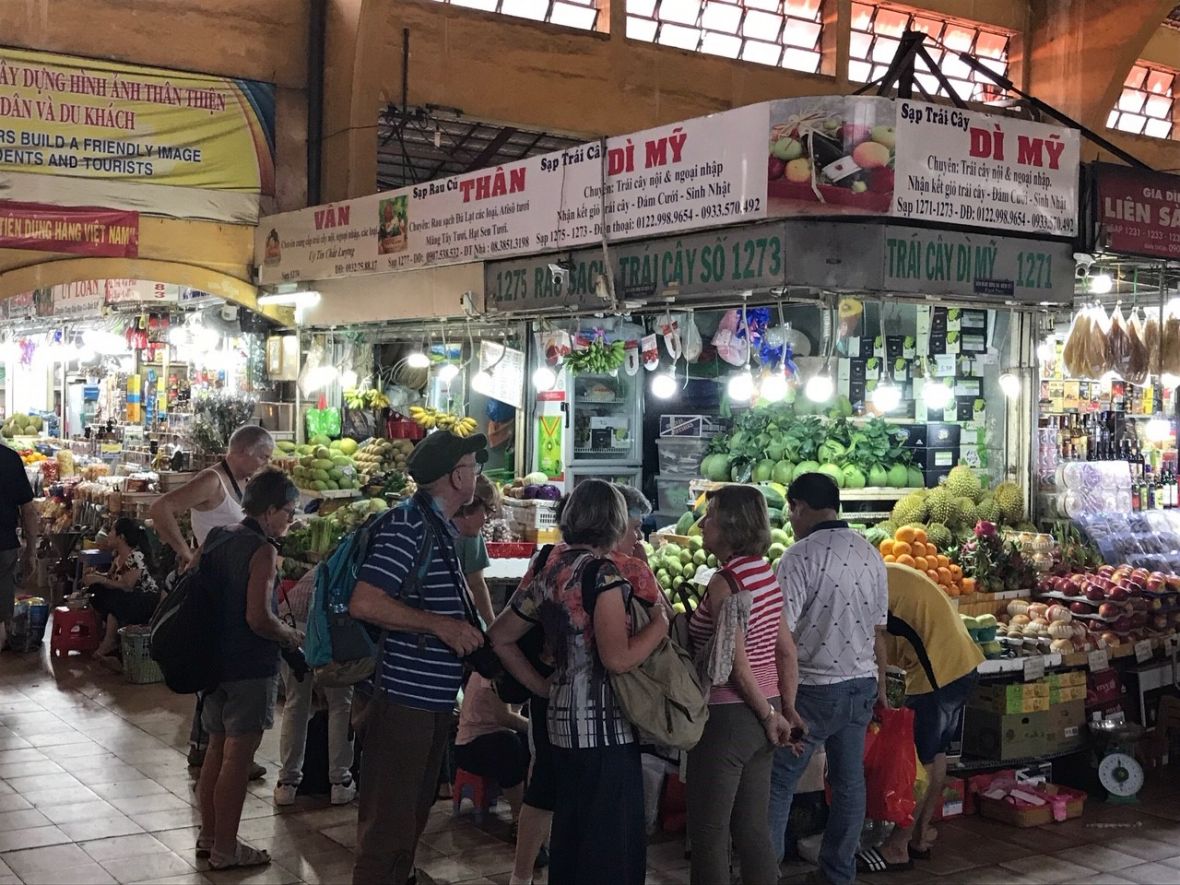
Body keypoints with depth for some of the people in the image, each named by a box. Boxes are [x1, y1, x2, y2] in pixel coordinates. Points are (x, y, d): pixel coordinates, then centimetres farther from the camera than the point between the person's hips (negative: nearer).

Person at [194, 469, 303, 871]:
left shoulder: (217, 537, 6)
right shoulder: (263, 550, -18)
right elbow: (259, 618, -24)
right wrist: (292, 636, -7)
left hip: (215, 658, 8)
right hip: (250, 668, -8)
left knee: (217, 748, 19)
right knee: (238, 758, 1)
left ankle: (208, 836, 29)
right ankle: (225, 849, 9)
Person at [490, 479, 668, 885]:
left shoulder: (548, 569, 8)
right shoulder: (603, 572, -15)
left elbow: (500, 638, 14)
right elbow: (618, 659, -23)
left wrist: (545, 688, 14)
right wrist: (661, 622, -9)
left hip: (563, 718, 8)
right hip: (603, 727, -8)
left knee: (570, 836, 18)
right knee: (611, 845, 0)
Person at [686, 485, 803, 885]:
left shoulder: (724, 581, -17)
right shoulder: (765, 574, 7)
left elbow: (736, 662, -20)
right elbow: (786, 650, 10)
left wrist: (769, 715, -10)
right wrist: (787, 708, 13)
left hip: (728, 716, -8)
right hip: (762, 712, 8)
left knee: (709, 831, 5)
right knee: (753, 828, 16)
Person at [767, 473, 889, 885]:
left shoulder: (801, 556, -16)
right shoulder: (871, 554, 5)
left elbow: (782, 632, -18)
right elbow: (879, 629, 11)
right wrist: (879, 681, 22)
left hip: (814, 688, -6)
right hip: (861, 684, 7)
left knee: (779, 782, 2)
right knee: (849, 780, 14)